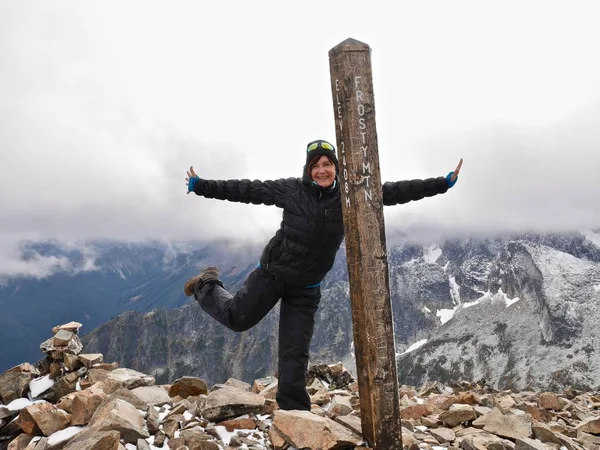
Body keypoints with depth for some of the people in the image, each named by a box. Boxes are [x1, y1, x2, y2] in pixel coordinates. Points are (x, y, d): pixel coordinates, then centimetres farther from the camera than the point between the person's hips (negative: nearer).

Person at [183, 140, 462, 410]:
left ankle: (293, 409, 17)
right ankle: (207, 286, 37)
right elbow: (247, 190, -7)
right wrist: (202, 186, -5)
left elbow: (394, 192, -7)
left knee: (295, 353, 5)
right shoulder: (291, 190, -12)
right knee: (237, 319, 9)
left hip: (306, 288, 2)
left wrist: (443, 183, -8)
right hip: (272, 274, -1)